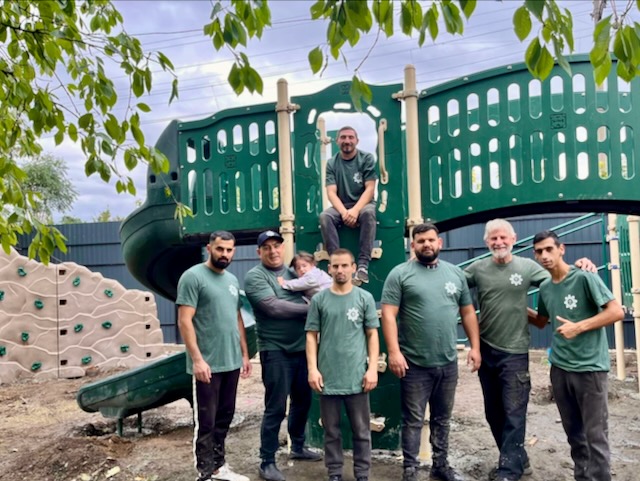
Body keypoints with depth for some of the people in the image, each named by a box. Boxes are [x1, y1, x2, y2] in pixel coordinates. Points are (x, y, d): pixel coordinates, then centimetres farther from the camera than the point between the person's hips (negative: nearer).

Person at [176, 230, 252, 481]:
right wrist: (197, 359, -20)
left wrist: (245, 354, 14)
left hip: (232, 362, 7)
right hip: (207, 364, -7)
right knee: (206, 422, 4)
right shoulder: (193, 276, -10)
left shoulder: (232, 280, 12)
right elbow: (184, 321, -15)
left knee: (224, 417, 16)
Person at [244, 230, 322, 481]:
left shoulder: (292, 272, 12)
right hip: (276, 351, -7)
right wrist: (311, 308, -14)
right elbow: (273, 307, -20)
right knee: (276, 408, -1)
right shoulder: (254, 276, -8)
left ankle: (298, 447, 37)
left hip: (301, 348, 7)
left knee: (302, 401, 18)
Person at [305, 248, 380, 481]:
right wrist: (313, 368, -4)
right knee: (331, 430, 12)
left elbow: (372, 335, 3)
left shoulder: (365, 298, 2)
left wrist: (372, 368, -4)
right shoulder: (319, 300, 2)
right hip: (327, 377, 1)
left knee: (361, 430, 9)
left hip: (357, 377, 0)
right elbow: (311, 336, 4)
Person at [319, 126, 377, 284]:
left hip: (363, 204, -2)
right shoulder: (331, 163, 2)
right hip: (341, 207, 2)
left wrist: (355, 210, -25)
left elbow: (369, 189, -9)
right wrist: (344, 212, -25)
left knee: (368, 213, -37)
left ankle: (363, 265, -38)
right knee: (324, 216, -30)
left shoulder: (366, 159, -2)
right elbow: (331, 192, -6)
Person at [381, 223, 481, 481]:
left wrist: (475, 346, 6)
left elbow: (467, 312, 13)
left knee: (442, 418, 19)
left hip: (448, 363, 4)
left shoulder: (455, 273, 8)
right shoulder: (400, 274, -6)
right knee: (413, 421, 6)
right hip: (415, 364, -4)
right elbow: (388, 315, -12)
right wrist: (394, 352, -19)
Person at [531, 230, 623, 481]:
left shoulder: (585, 278, -11)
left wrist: (578, 327, -20)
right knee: (573, 432, 17)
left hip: (589, 368, -6)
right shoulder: (545, 288, 8)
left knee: (595, 435, 1)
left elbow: (617, 311, -15)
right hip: (559, 368, 6)